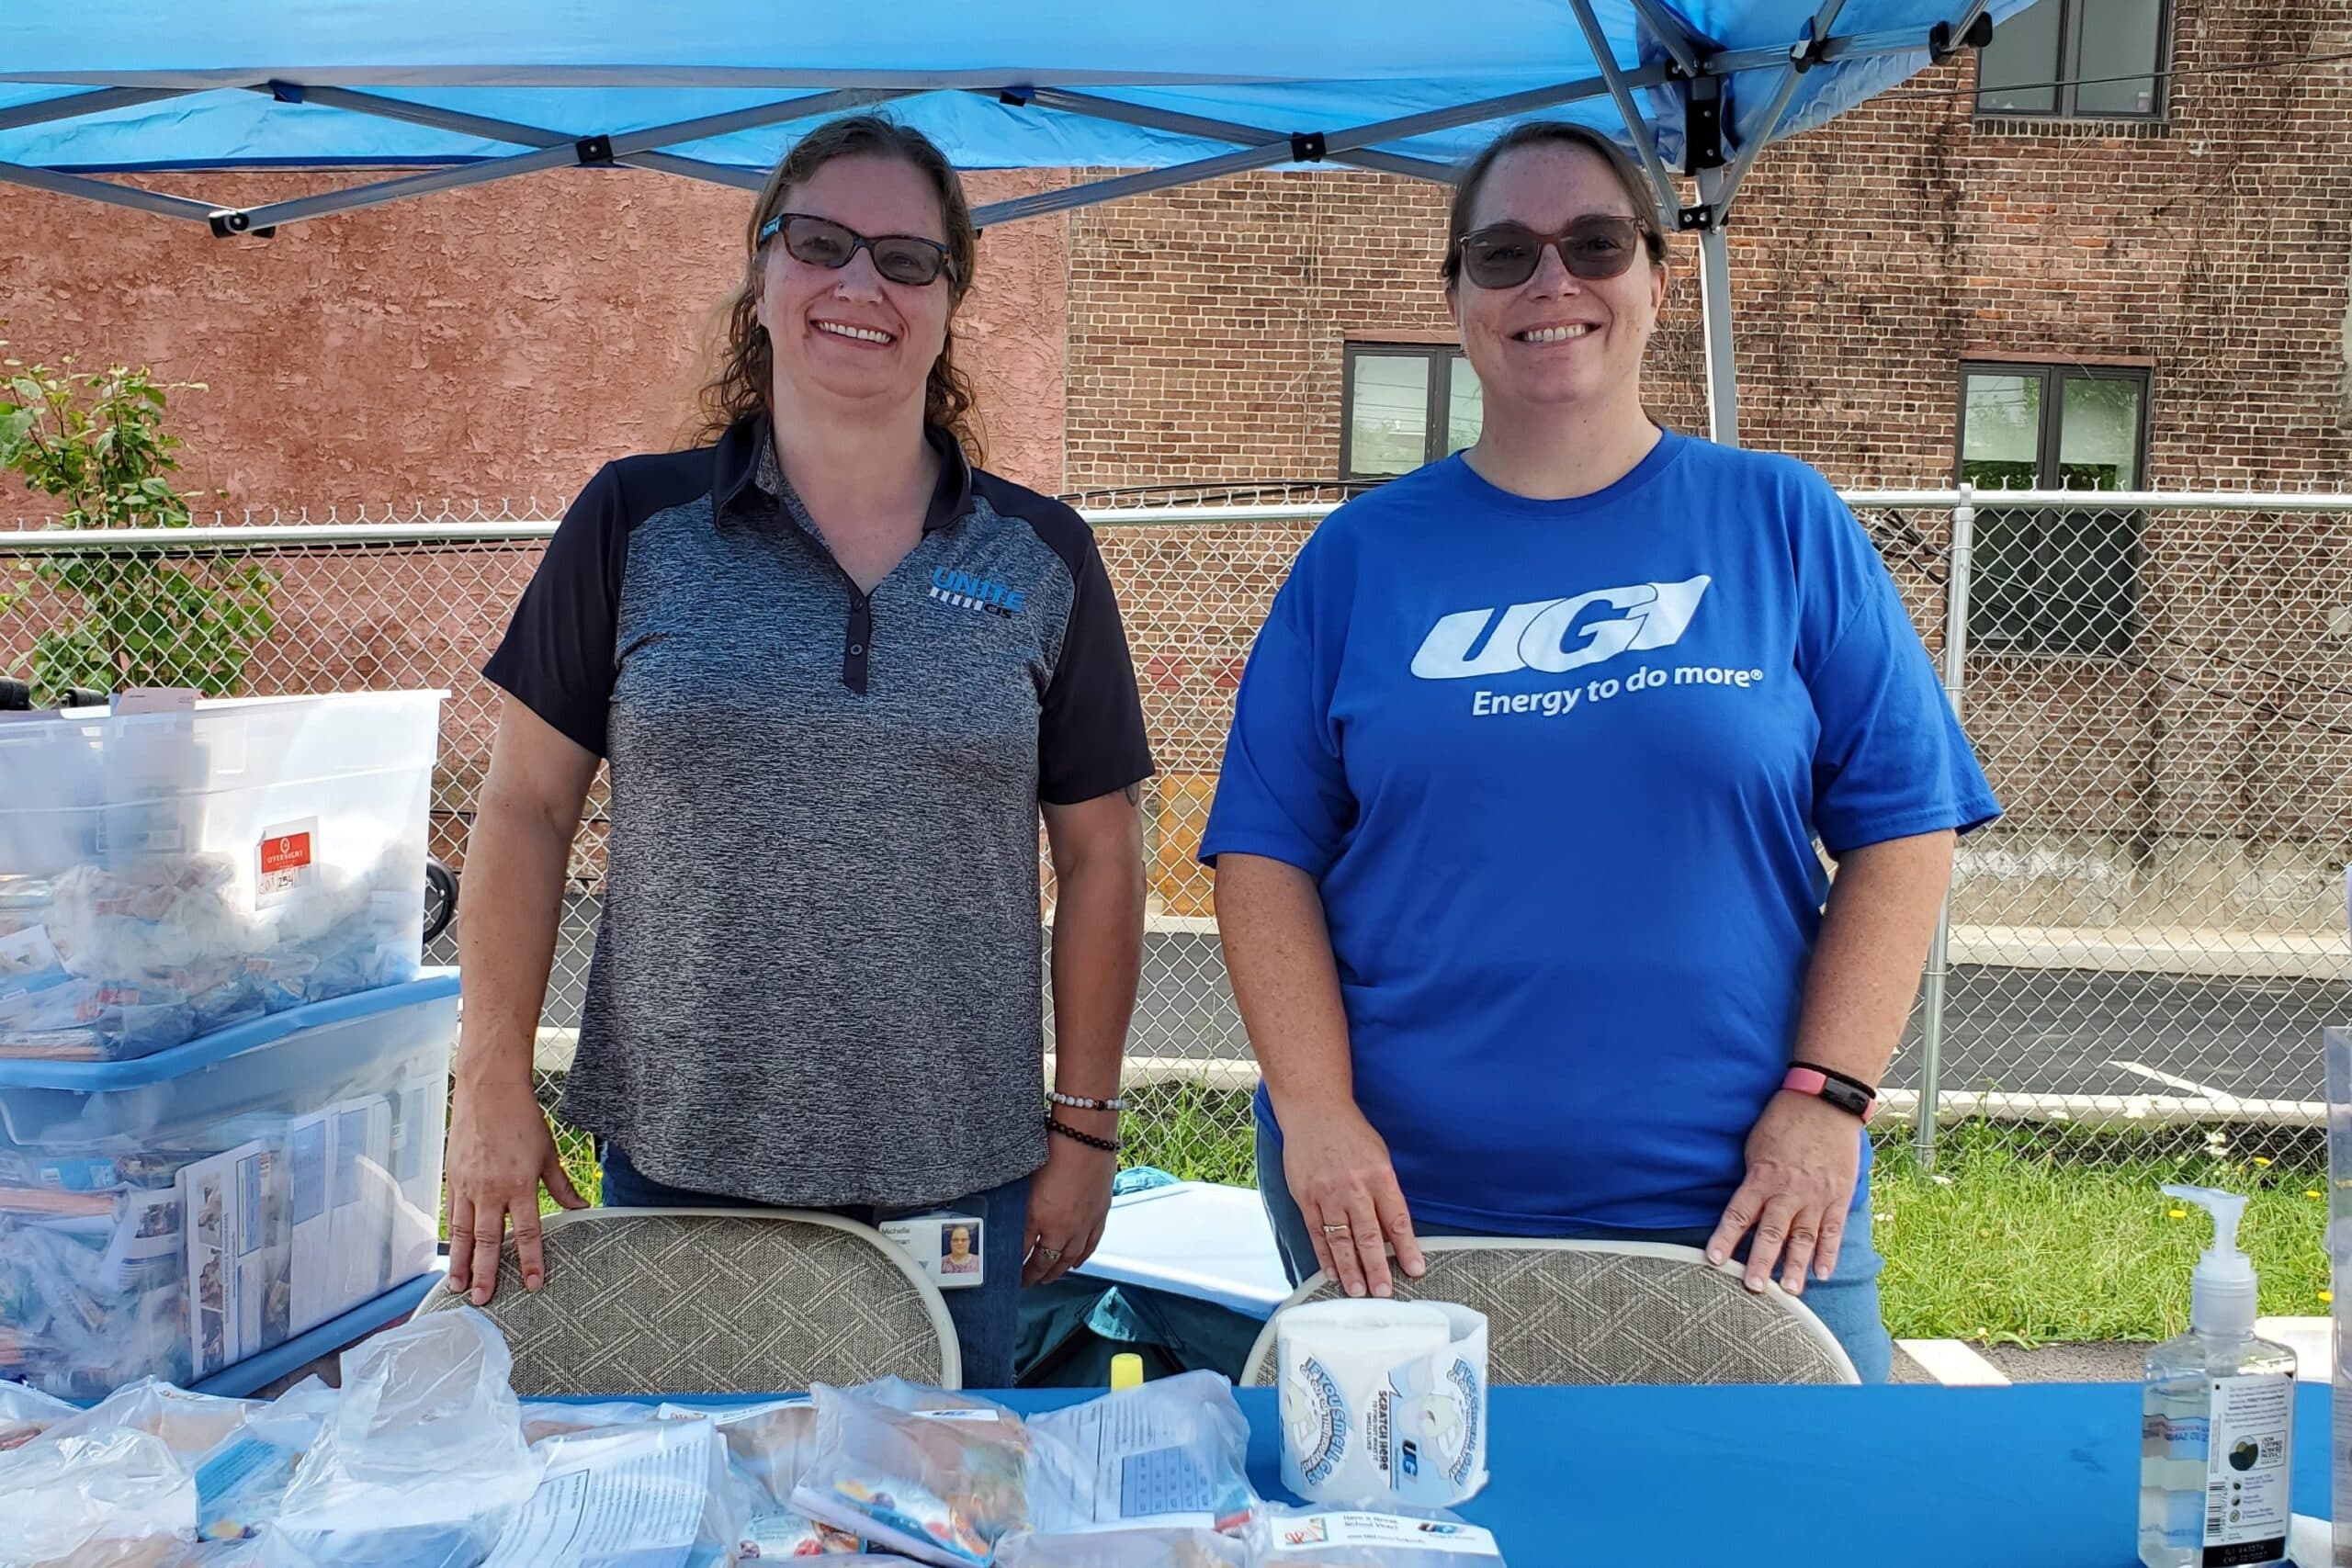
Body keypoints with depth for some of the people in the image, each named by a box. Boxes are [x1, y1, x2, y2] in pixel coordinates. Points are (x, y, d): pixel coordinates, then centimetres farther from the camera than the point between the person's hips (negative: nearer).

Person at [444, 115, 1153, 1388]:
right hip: (675, 1157, 0)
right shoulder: (635, 523, 1)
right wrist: (492, 1086, -2)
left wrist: (1083, 1126, 6)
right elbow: (527, 809, 3)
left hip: (957, 1179, 1)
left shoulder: (1041, 558, 2)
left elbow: (1099, 855, 6)